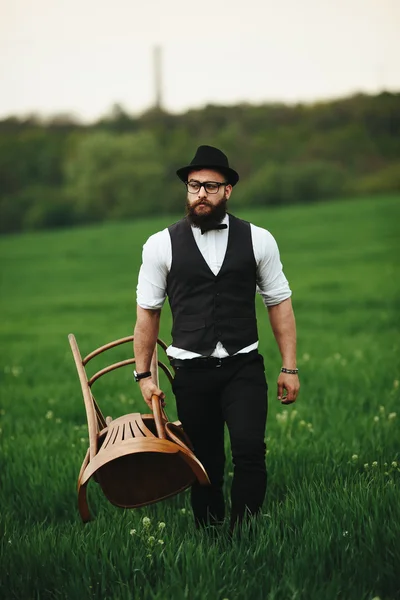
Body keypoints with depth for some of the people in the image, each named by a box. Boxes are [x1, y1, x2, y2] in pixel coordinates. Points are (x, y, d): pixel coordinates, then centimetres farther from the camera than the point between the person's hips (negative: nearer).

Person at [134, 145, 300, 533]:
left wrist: (289, 368, 1)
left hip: (244, 368, 0)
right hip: (191, 371, 0)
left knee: (250, 452, -16)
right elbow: (147, 312, 5)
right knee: (205, 464, 6)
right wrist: (143, 374, 3)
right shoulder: (161, 245, 1)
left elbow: (279, 303, 5)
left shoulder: (258, 240, 3)